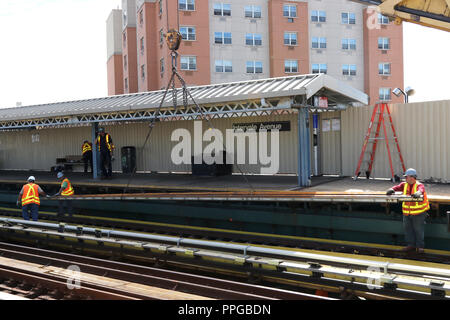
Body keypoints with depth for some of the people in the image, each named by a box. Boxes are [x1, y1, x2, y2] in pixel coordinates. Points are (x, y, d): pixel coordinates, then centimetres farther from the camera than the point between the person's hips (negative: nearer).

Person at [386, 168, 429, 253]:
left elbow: (420, 190, -32)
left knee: (419, 229, 3)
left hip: (418, 213, -5)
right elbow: (398, 187, -8)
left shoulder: (419, 185, -11)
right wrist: (391, 190, -31)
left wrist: (418, 193, -55)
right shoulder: (404, 184, 4)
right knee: (407, 228, 10)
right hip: (407, 212, 5)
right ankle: (411, 245, 23)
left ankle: (420, 246, 15)